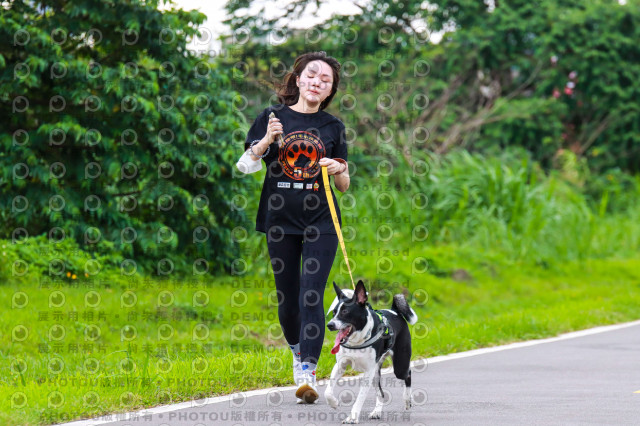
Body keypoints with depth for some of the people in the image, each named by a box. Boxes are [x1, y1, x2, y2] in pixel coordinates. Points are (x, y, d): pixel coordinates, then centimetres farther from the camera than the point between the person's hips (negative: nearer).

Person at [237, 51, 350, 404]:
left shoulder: (333, 127, 9)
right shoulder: (272, 118, 6)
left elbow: (344, 186, 12)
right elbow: (244, 166, 2)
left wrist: (338, 169, -10)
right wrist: (266, 141, -14)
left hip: (321, 222, -1)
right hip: (281, 220, 1)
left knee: (311, 295, -13)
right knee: (286, 298, 8)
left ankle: (308, 374, -16)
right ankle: (298, 351, 36)